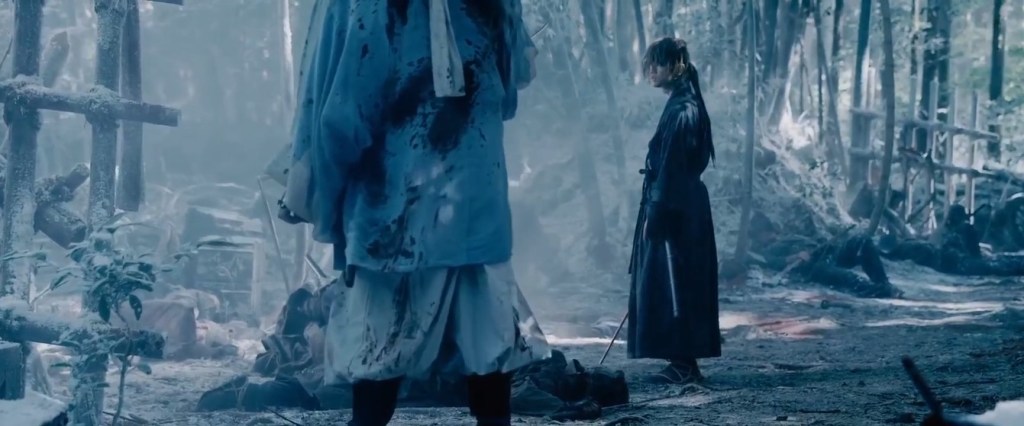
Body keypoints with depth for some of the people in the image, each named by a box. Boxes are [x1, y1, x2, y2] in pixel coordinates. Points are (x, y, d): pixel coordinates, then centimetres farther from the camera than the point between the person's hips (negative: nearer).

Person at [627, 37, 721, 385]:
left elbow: (670, 167, -19)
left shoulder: (681, 109, -16)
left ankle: (684, 363, -1)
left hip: (675, 211, -10)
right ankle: (684, 362, 15)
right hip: (681, 207, 10)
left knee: (673, 284, -5)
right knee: (680, 285, 11)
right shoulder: (684, 104, 14)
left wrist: (655, 213, -19)